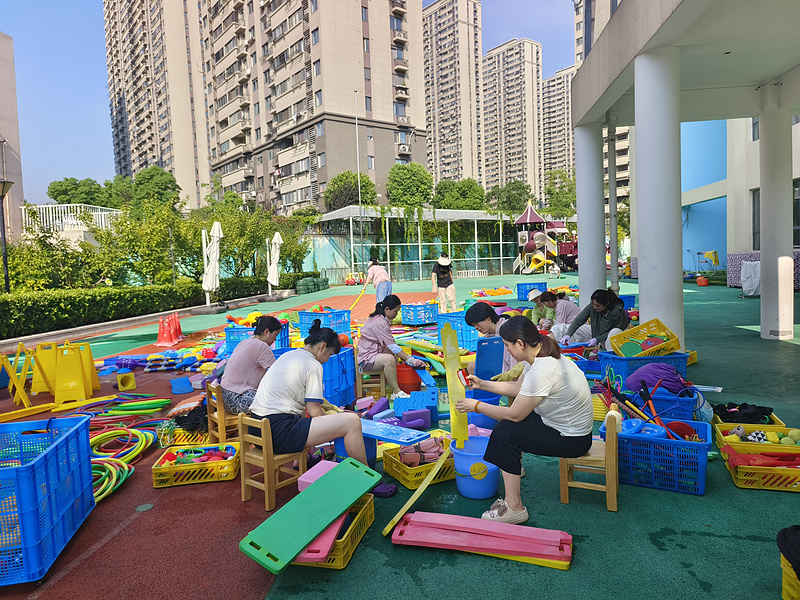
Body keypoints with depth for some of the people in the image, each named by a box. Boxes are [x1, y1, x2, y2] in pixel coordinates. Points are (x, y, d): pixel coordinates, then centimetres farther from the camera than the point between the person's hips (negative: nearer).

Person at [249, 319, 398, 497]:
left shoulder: (288, 355, 17)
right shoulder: (313, 365, -9)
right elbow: (315, 413, -9)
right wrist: (333, 427, 9)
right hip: (278, 433, -10)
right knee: (352, 421, -14)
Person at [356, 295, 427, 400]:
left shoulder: (381, 318, 10)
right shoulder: (379, 323, -22)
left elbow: (390, 343, 16)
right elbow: (392, 346, -23)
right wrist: (410, 360, -21)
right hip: (366, 358, -11)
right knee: (389, 359, -32)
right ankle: (396, 393, -28)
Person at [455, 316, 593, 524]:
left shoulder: (540, 373, -31)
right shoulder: (540, 357, -1)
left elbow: (514, 415, -22)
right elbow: (517, 388, 15)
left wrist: (476, 406, -10)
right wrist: (482, 384, 13)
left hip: (572, 439, -10)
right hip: (563, 422, 10)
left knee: (505, 431, -17)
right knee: (505, 417, 18)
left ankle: (514, 507, -9)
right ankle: (514, 466, 42)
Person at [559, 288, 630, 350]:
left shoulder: (617, 311, -30)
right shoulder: (592, 306, -21)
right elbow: (578, 320, -20)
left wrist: (597, 339, -29)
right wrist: (568, 334, -32)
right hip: (597, 332, 4)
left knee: (615, 332, -39)